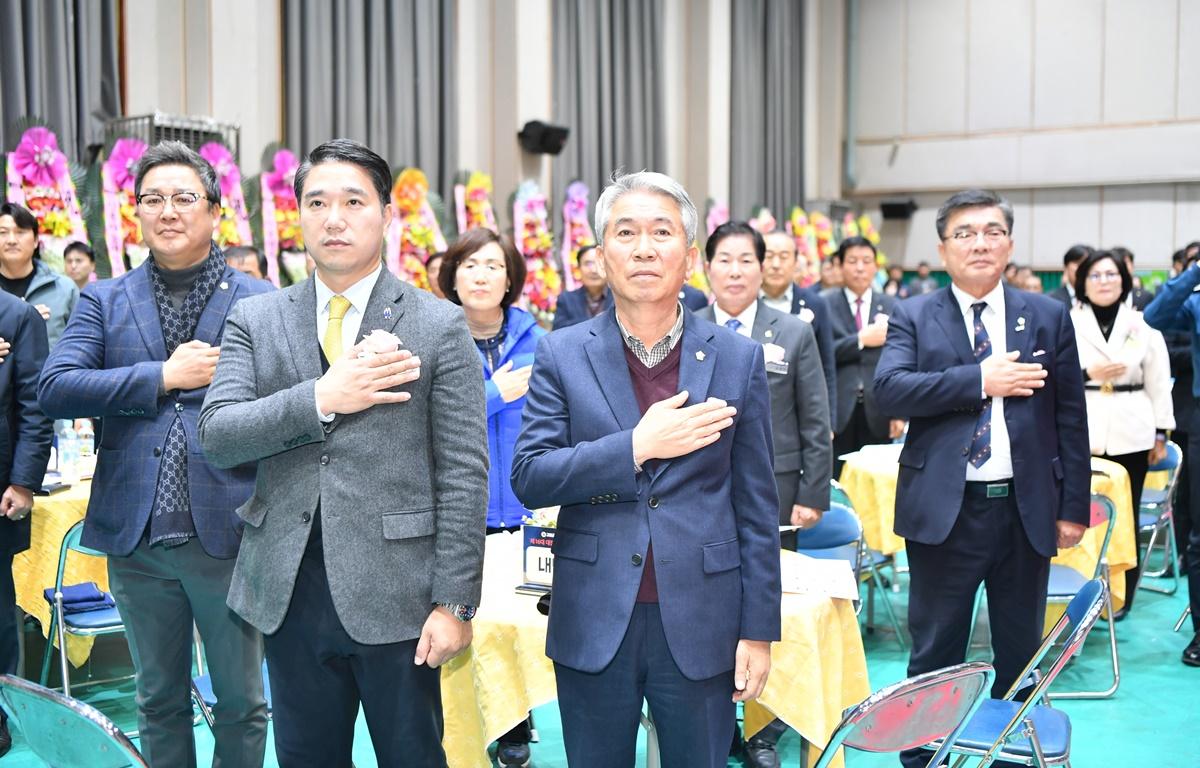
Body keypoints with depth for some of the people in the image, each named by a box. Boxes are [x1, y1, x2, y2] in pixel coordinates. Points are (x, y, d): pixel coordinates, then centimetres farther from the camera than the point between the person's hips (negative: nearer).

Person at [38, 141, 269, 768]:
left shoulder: (261, 303, 1)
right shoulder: (103, 301, 8)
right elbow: (55, 388, -7)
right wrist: (164, 376, -11)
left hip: (229, 530, -2)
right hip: (137, 535, 2)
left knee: (241, 701, 10)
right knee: (159, 702, 17)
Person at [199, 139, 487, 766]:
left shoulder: (440, 327, -2)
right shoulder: (254, 322, 7)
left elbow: (464, 475, -5)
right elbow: (216, 436, -4)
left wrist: (454, 603, -8)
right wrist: (322, 398, -17)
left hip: (395, 595, -3)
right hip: (290, 592, 3)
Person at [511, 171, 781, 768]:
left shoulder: (738, 358, 2)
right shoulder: (562, 354, 1)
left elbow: (756, 508, 3)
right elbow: (527, 478, -7)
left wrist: (759, 629, 1)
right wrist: (637, 446, -17)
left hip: (699, 625, 0)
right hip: (593, 624, 0)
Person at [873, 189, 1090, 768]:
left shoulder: (1049, 317, 6)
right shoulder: (913, 317, 1)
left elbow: (1070, 418, 5)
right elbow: (888, 389, -16)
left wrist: (1073, 506, 2)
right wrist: (981, 380, -19)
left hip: (1027, 510, 2)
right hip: (944, 509, -2)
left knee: (1022, 654, 15)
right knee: (935, 655, 9)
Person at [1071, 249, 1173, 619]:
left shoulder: (1143, 324, 7)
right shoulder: (1066, 322, 3)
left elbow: (1158, 382, 8)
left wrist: (1161, 434, 6)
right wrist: (1086, 373, -13)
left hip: (1130, 434, 1)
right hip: (1080, 433, -1)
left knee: (1124, 517, 4)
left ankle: (1121, 596, 16)